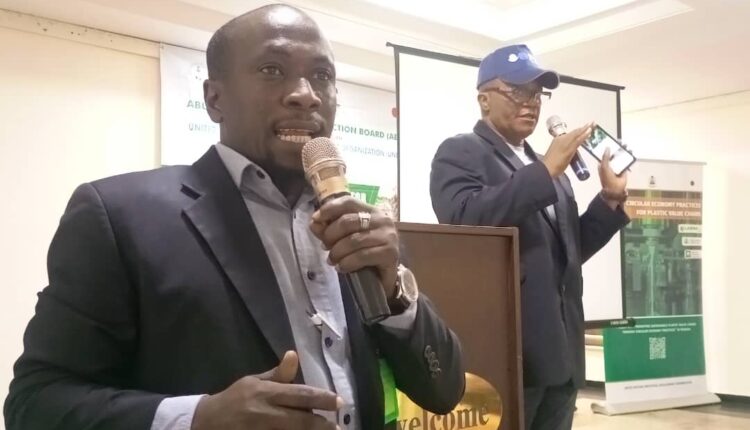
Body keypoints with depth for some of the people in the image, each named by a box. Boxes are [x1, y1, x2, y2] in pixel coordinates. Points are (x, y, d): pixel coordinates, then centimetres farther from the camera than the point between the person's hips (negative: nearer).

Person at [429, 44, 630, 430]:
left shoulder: (547, 166, 20)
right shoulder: (460, 153, -2)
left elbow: (569, 250, 20)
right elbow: (464, 220, -21)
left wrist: (610, 198, 8)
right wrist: (546, 170, -18)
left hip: (560, 355, 7)